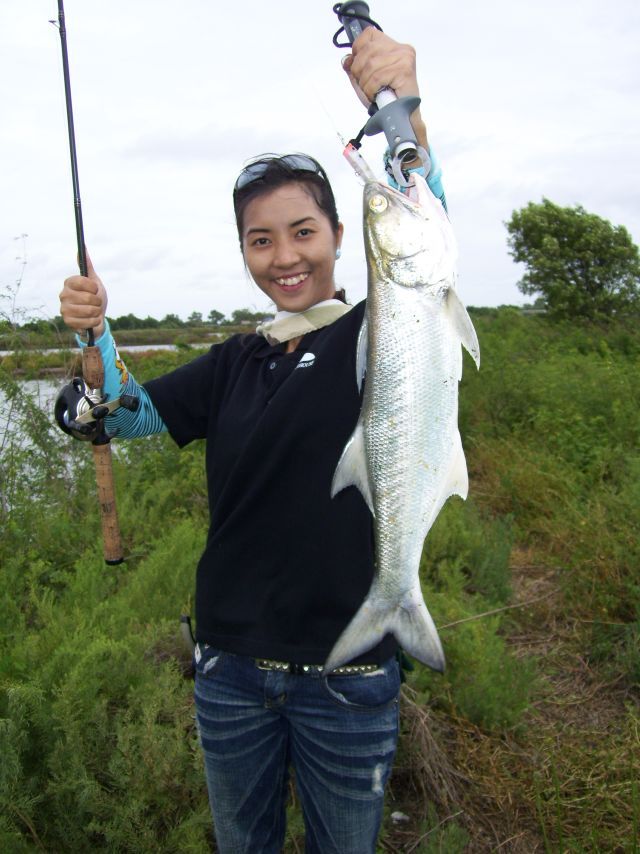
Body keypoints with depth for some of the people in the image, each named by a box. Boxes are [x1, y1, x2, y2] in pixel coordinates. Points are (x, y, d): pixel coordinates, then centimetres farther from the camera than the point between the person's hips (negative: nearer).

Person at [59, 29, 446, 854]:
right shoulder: (235, 363, 5)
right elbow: (126, 415, 3)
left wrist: (403, 110, -41)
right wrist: (94, 330, -15)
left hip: (347, 674, -3)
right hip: (230, 664, 4)